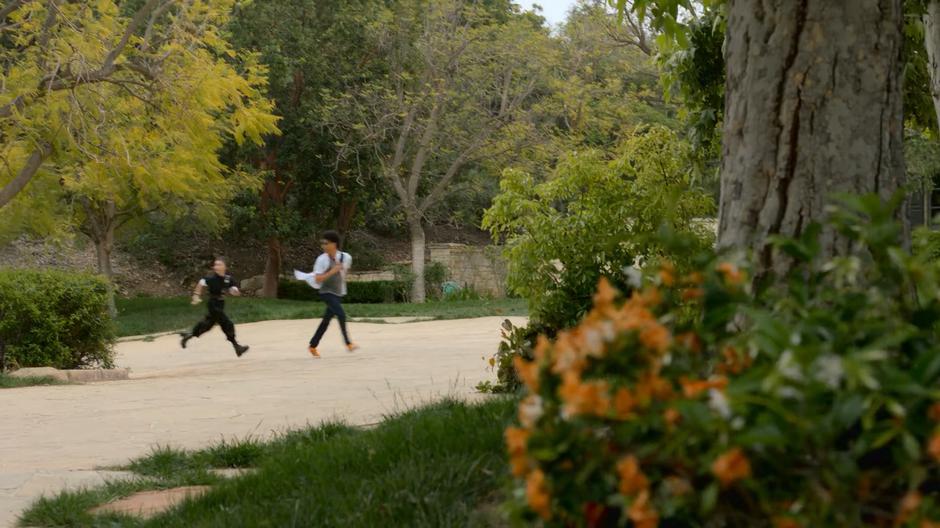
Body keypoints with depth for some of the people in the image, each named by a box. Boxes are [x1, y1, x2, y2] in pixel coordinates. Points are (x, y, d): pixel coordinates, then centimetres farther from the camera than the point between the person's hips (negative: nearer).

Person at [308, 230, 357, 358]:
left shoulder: (346, 257, -3)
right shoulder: (322, 260, -15)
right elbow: (317, 280, -19)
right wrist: (332, 272, -27)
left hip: (338, 293, 5)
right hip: (327, 293, -5)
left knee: (327, 320, 9)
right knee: (341, 314, -23)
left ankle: (313, 346, 22)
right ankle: (348, 343, -16)